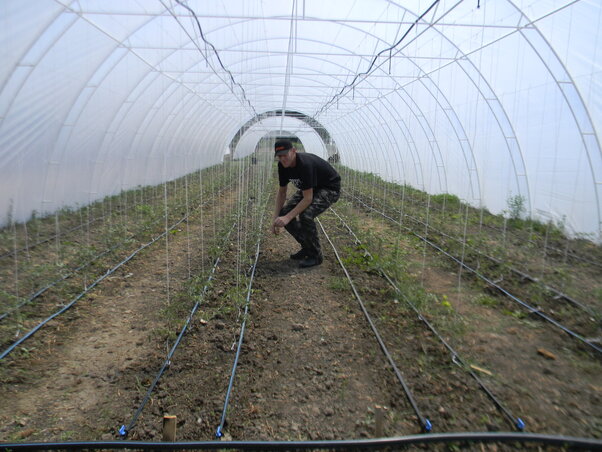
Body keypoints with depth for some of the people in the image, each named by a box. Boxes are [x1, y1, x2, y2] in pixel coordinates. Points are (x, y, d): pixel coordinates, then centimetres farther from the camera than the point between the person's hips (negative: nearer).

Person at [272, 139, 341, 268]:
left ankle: (316, 255, -11)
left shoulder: (305, 164, -36)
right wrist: (276, 218, -10)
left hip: (330, 188, -8)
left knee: (305, 215, -32)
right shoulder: (282, 165, -12)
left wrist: (287, 218, -37)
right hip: (308, 188, 8)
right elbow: (282, 192, -1)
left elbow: (308, 198, -34)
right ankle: (306, 247, 11)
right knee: (284, 213, -7)